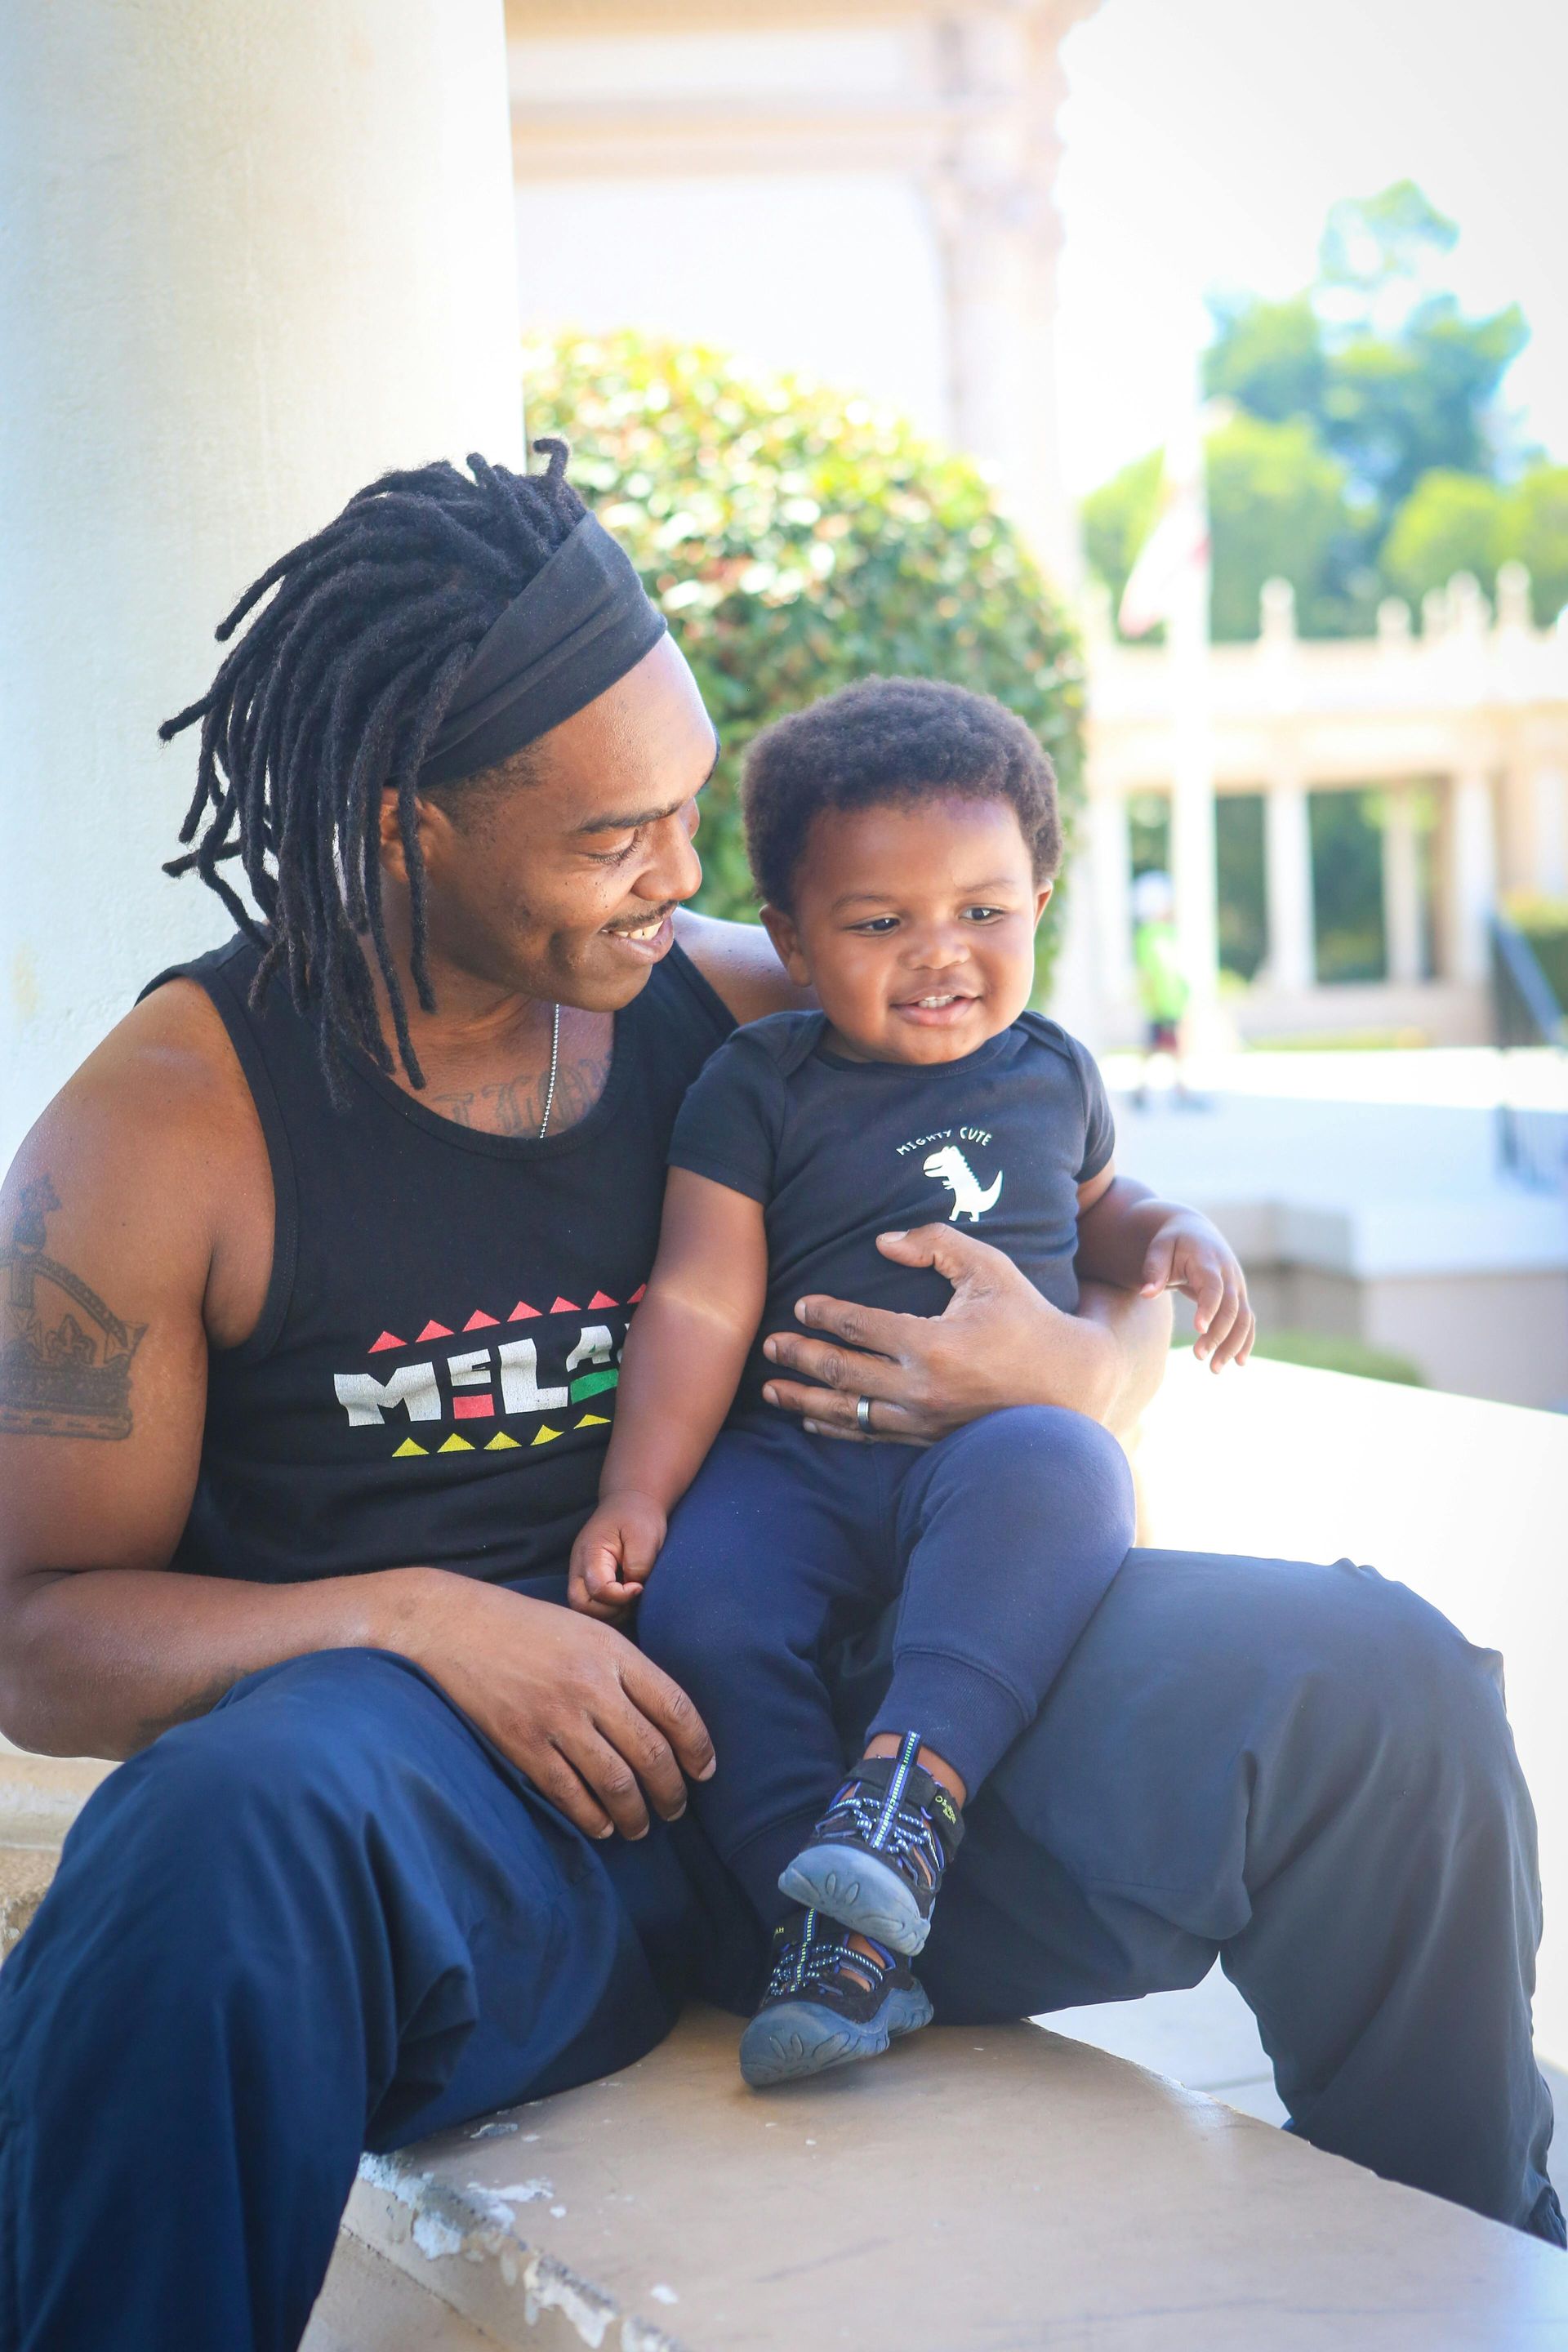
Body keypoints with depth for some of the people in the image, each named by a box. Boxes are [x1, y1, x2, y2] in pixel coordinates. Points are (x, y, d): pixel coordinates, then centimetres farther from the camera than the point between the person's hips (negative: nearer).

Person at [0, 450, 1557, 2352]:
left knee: (1380, 1686, -15)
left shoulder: (747, 1018, 10)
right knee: (234, 1829, -43)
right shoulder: (164, 1129, -2)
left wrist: (1087, 1369, -6)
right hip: (446, 1758, -4)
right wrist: (415, 1617, -18)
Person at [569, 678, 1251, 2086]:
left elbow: (1094, 1207, 36)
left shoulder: (1052, 1072, 16)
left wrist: (1178, 1237, 13)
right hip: (793, 1457, 0)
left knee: (1051, 1468, -37)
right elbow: (700, 1303, 1)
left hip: (1000, 1431, 1)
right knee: (699, 1611, -31)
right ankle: (834, 1933, -27)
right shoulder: (757, 1089, 6)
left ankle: (911, 1781, -48)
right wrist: (636, 1494, -10)